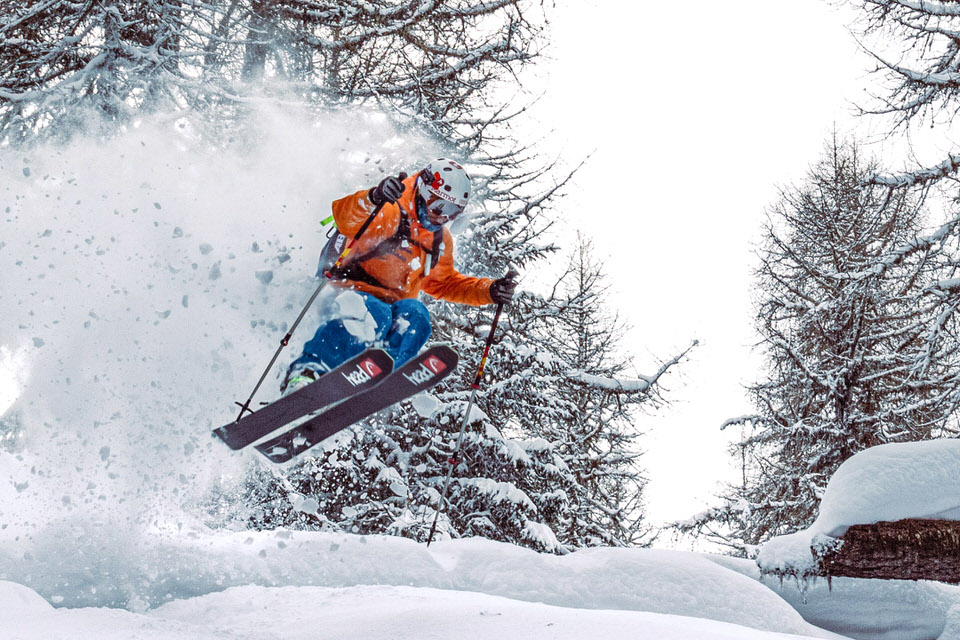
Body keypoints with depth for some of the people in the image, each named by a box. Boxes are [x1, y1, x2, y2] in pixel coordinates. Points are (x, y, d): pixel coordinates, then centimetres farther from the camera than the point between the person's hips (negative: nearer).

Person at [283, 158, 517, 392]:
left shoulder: (441, 240, 19)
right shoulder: (392, 212, -5)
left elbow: (444, 283, 32)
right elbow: (346, 220, -25)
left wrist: (489, 291, 17)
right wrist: (373, 198, -48)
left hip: (394, 308, 6)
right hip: (352, 294, -5)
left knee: (415, 313, -30)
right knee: (371, 315, -40)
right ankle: (307, 372, -42)